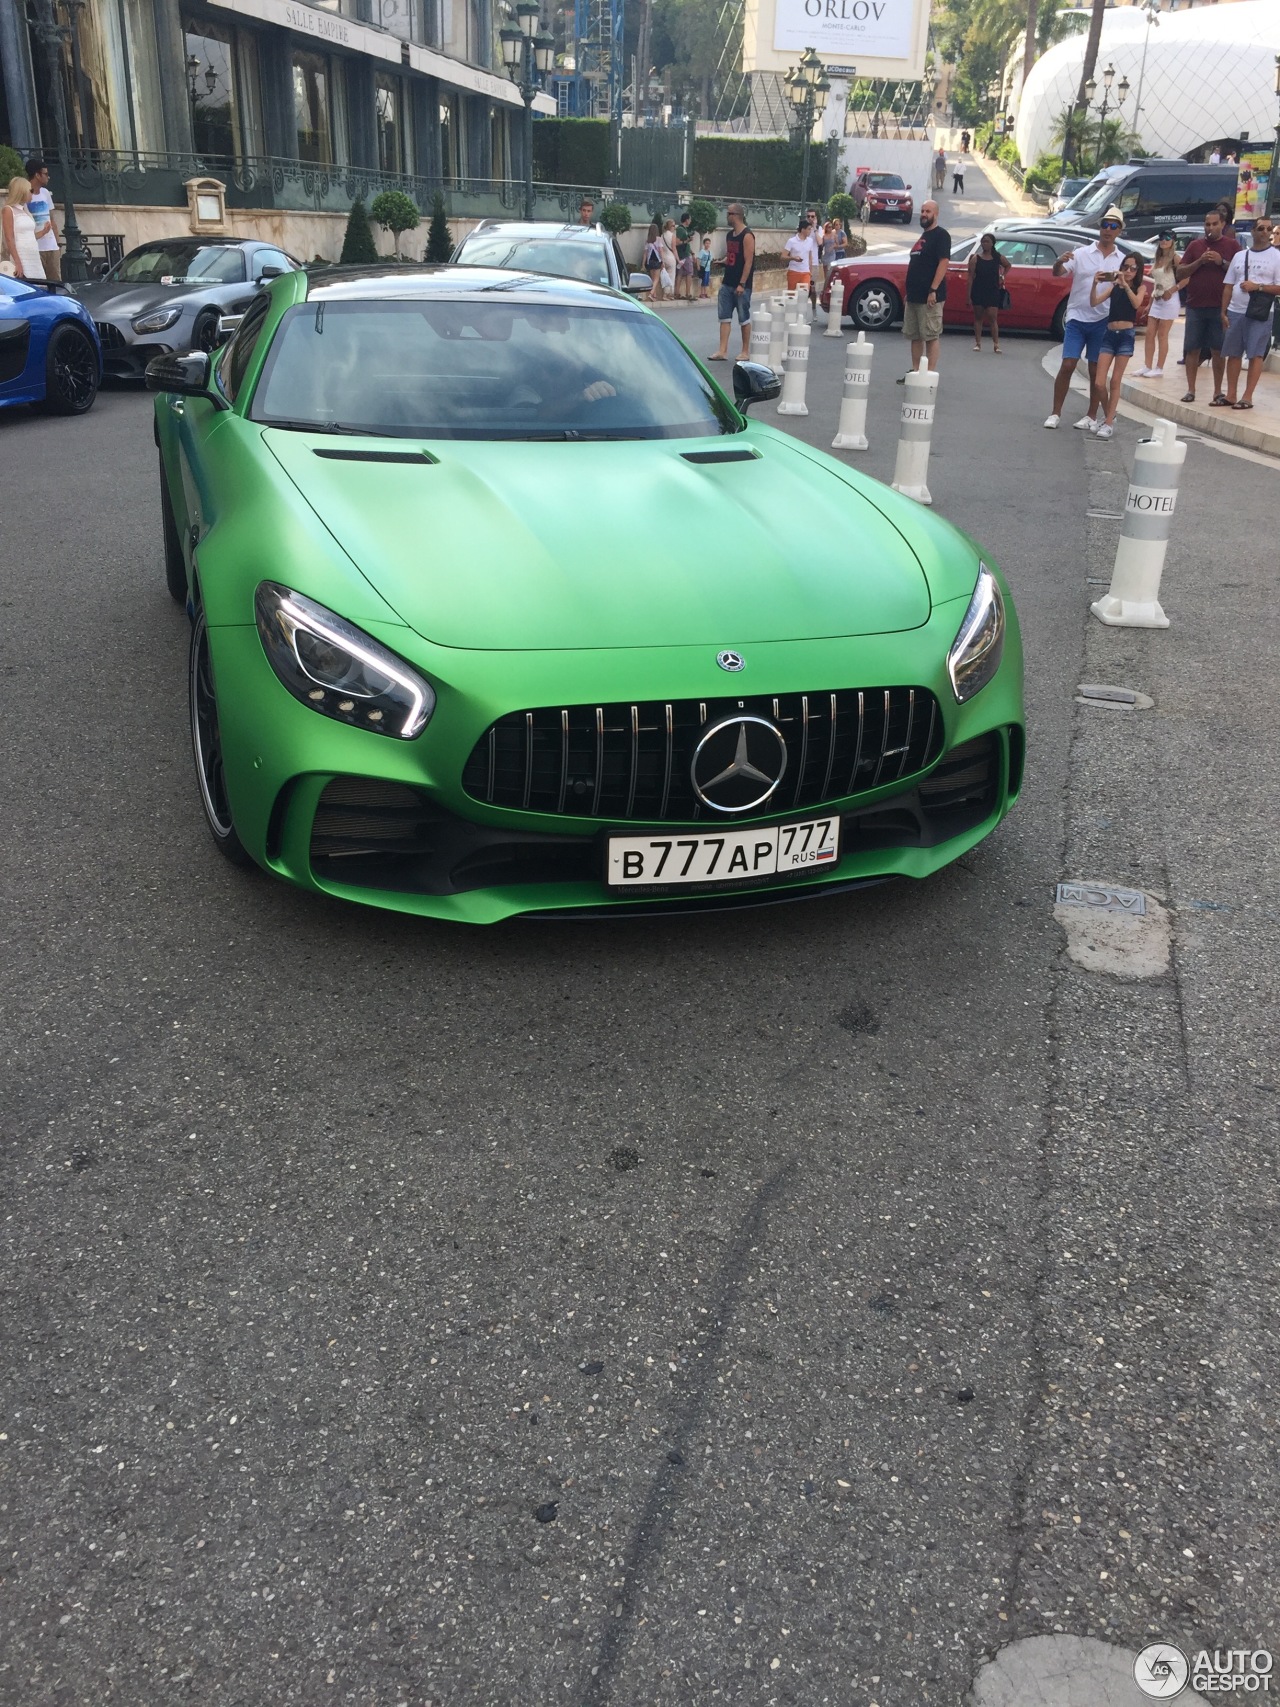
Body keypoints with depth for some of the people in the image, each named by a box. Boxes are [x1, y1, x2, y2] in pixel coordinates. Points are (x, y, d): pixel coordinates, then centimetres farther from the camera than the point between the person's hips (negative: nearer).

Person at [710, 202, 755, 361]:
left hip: (741, 285, -8)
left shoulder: (747, 236, -12)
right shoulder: (730, 234, 11)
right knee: (724, 317, 2)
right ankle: (723, 351, 3)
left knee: (744, 318, 2)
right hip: (727, 284, 8)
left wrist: (742, 284, -20)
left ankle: (746, 351, 11)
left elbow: (748, 262, -16)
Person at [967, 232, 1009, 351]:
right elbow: (971, 277, -4)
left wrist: (1002, 276, 9)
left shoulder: (998, 257, 3)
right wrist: (969, 296, -8)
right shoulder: (975, 258, -3)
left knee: (993, 318, -5)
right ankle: (978, 343, 14)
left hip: (993, 292, 0)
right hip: (978, 292, 0)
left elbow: (1007, 266, 25)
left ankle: (996, 344, -5)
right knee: (978, 317, 7)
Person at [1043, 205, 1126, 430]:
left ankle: (1092, 416, 13)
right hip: (1076, 318, -1)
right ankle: (1055, 413, 2)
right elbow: (1057, 273, -8)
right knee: (1067, 365, -6)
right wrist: (1060, 262, -31)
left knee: (1096, 371, 5)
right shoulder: (1081, 253, 0)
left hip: (1102, 321, 1)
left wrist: (1114, 280, -18)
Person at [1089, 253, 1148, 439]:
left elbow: (1137, 304, -15)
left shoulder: (1140, 287, 4)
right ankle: (1108, 416, 18)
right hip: (1109, 334, 2)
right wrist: (1095, 284, -18)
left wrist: (1125, 285, -24)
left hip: (1126, 335, -2)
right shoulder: (1113, 286, 10)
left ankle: (1109, 423, 4)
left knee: (1115, 382, -1)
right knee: (1100, 383, -4)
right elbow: (1094, 302, -2)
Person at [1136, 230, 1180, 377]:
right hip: (1156, 300, 7)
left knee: (1162, 335, -4)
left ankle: (1159, 369, 0)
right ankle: (1147, 366, 6)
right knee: (1149, 334, 2)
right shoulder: (1157, 259, 13)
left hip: (1169, 300, -7)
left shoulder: (1174, 258, -7)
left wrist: (1171, 291, -19)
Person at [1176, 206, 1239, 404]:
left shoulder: (1231, 245, 4)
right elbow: (1180, 273, 5)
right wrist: (1199, 261, -9)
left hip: (1219, 307, -2)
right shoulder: (1195, 245, 10)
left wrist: (1222, 262, -13)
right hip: (1195, 306, 2)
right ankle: (1190, 390, 10)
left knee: (1218, 350, 0)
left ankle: (1218, 392, 5)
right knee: (1192, 349, 2)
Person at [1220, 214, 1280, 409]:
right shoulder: (1239, 255, 12)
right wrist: (1223, 312, 5)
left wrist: (1257, 286, -15)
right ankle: (1231, 394, 14)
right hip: (1234, 312, 4)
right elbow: (1228, 286, 12)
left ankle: (1247, 397, -3)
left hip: (1260, 314, -4)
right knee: (1233, 354, 6)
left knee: (1256, 355, -5)